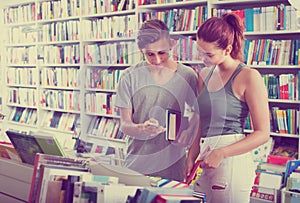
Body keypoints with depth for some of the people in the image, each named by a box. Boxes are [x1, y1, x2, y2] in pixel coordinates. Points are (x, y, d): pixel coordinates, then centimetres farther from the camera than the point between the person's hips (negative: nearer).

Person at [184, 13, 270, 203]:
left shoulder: (249, 77, -9)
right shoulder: (205, 75, 13)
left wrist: (221, 153, -15)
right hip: (207, 161, 6)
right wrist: (191, 158, 9)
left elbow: (263, 133, -10)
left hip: (232, 160, -6)